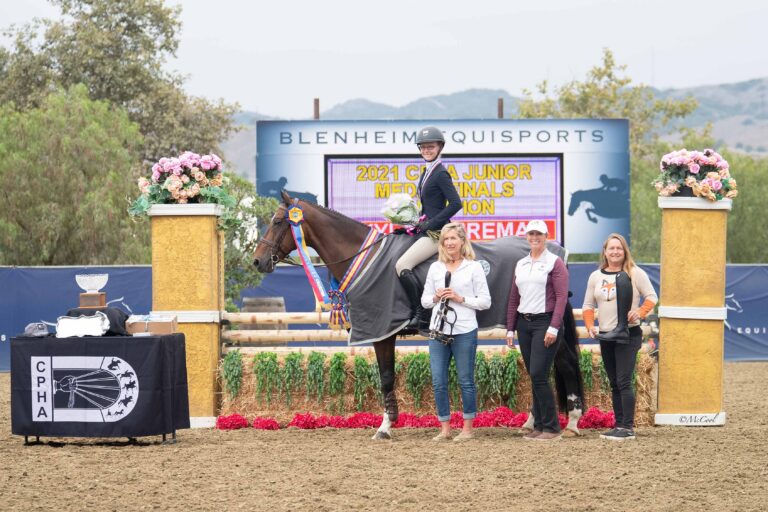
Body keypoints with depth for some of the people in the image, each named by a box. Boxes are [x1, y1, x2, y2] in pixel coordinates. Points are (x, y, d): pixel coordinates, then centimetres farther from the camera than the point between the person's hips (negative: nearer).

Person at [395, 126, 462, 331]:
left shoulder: (440, 174, -12)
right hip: (427, 230, 10)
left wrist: (431, 224, -17)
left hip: (437, 232, -10)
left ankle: (419, 314, -18)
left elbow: (455, 203, -20)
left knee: (402, 265, -21)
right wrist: (418, 224, 11)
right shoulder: (427, 172, 17)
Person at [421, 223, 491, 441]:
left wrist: (460, 298, -13)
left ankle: (467, 428, 14)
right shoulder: (435, 268, 9)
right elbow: (424, 300, 13)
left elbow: (485, 301, -2)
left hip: (464, 331, -4)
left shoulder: (474, 267, 0)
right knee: (438, 382, 3)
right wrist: (436, 298, -8)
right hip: (438, 331, 4)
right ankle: (445, 428, 13)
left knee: (466, 380, 4)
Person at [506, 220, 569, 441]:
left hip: (545, 322, -6)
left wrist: (554, 327, -17)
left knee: (538, 375, -13)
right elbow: (514, 298, 18)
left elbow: (561, 296, -10)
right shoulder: (520, 265, 15)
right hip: (524, 323, 6)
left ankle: (551, 428, -8)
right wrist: (510, 328, 13)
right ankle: (539, 426, 10)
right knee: (534, 378, 7)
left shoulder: (555, 263, -3)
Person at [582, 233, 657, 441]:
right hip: (605, 337, 6)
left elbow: (652, 297, -2)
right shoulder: (596, 276, 12)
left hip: (628, 335, -6)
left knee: (624, 382, -13)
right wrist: (590, 326, -1)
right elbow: (588, 305, 15)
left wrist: (640, 312, -20)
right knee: (614, 384, 10)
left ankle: (628, 428, -11)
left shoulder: (634, 273, -3)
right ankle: (619, 425, 15)